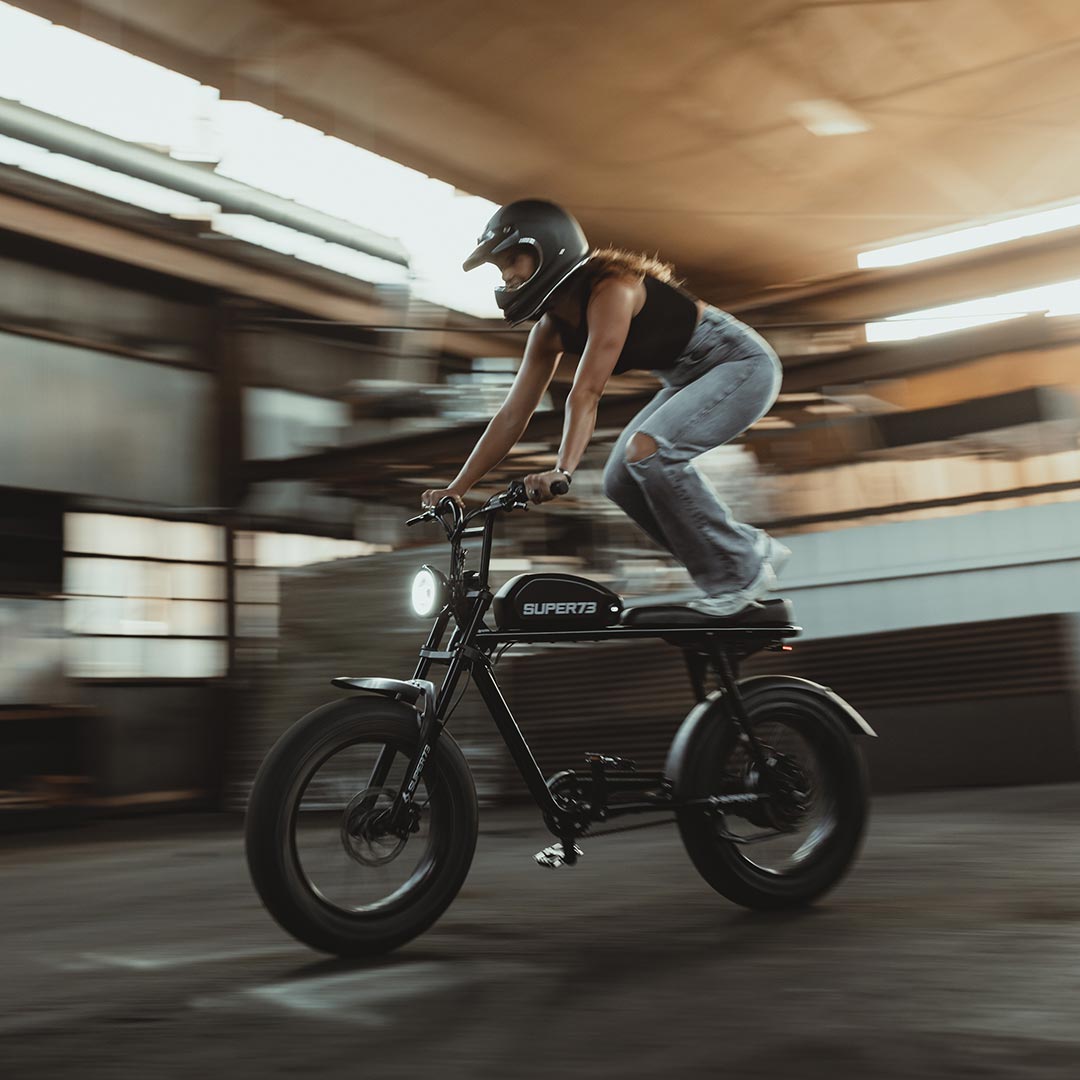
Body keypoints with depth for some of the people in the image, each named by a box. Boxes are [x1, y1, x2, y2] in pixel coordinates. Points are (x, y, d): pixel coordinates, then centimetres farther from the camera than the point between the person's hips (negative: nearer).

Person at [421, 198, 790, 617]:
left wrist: (562, 470, -46)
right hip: (689, 378, 9)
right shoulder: (549, 330, 1)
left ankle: (741, 573, -13)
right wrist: (456, 487, -5)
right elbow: (511, 417, 0)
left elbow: (587, 392, -37)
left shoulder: (610, 289, -24)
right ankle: (752, 547, 8)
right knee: (622, 481, -2)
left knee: (647, 450, -27)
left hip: (742, 363, -9)